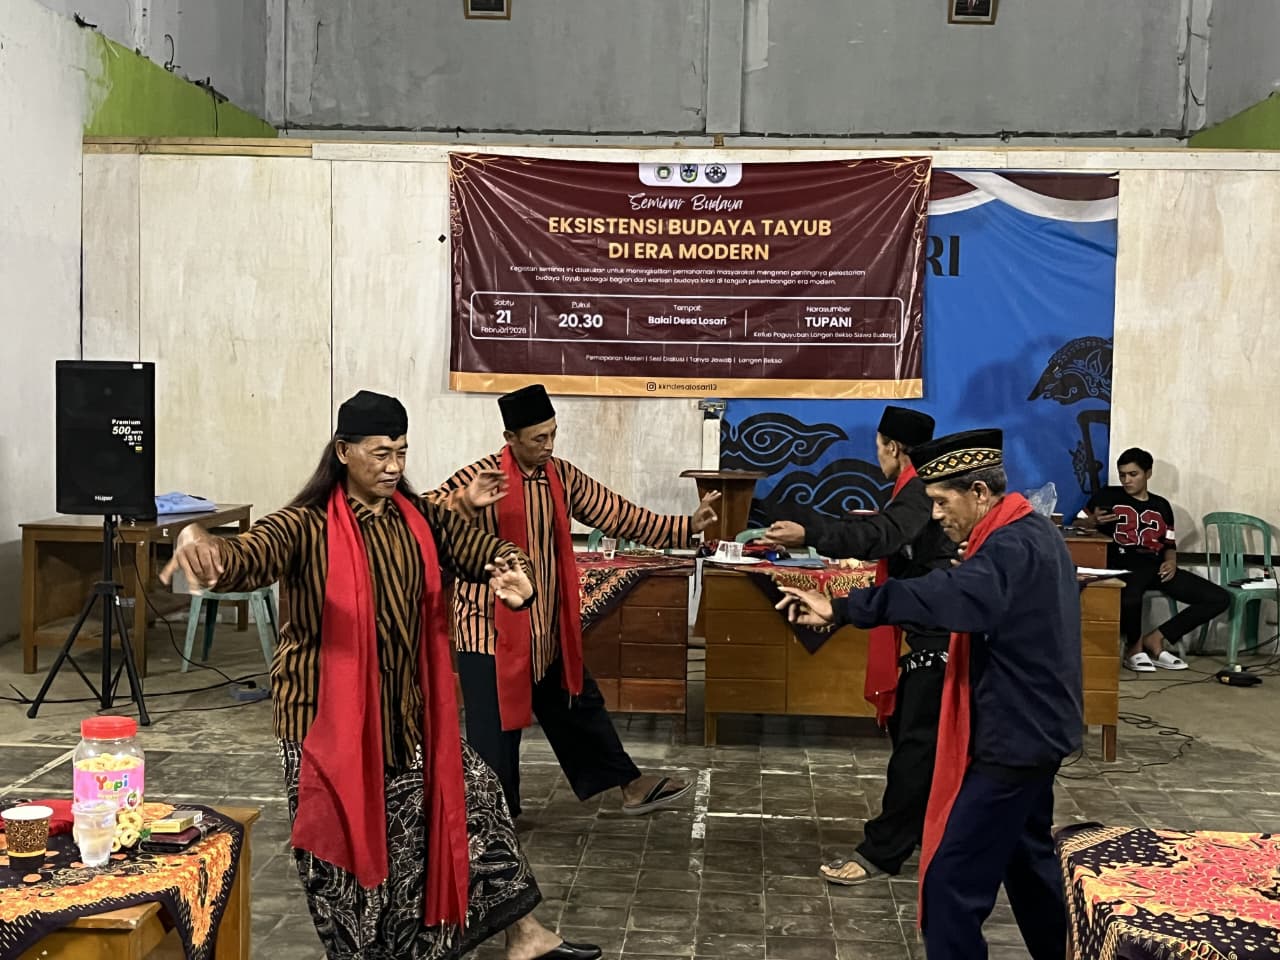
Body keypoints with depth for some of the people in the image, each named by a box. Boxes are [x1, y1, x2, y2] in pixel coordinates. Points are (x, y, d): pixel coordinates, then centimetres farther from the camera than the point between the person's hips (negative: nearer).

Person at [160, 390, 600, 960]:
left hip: (407, 712, 6)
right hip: (328, 717, -6)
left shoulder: (419, 519, 2)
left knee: (473, 795, 11)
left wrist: (515, 576, -26)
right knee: (344, 845, 5)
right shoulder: (306, 527, -16)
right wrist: (202, 544, -58)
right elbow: (248, 560, -33)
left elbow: (481, 550, 0)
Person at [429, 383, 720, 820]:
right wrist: (465, 502, -42)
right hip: (490, 630, -6)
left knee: (578, 706, 20)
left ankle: (630, 785, 34)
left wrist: (686, 527, 5)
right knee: (496, 732, 0)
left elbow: (620, 516, 8)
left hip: (547, 629, 6)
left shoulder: (563, 477, 3)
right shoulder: (478, 478, -16)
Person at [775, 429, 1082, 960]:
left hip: (1014, 736, -11)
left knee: (952, 880, -8)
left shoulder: (1013, 548, -23)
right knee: (1027, 858, 25)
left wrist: (840, 610, -47)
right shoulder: (1030, 532, 10)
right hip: (1031, 727, 11)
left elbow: (945, 594, -41)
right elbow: (967, 596, 14)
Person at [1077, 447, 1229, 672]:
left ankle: (1155, 639, -8)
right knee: (1129, 599, -42)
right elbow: (1076, 525, 10)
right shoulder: (1108, 496, 11)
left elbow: (1169, 544, 22)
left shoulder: (1161, 505, 21)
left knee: (1219, 598, -11)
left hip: (1156, 567, 5)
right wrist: (1093, 521, -13)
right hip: (1123, 565, -5)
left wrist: (1171, 562, -1)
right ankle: (1134, 645, -7)